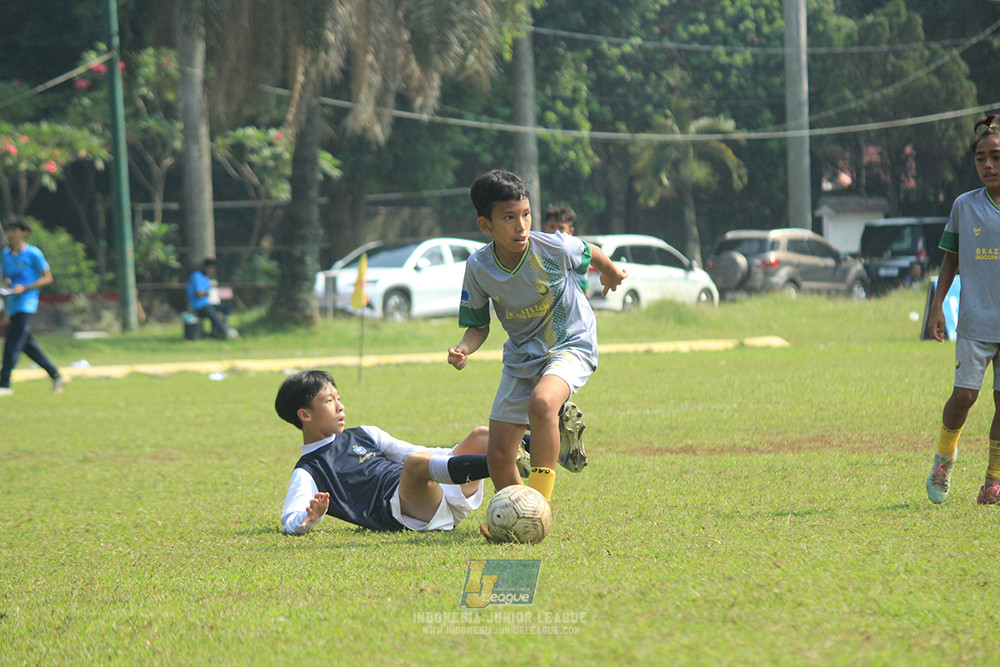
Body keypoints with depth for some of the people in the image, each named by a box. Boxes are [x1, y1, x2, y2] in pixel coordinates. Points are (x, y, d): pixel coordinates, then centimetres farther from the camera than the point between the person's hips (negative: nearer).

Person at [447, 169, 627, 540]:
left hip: (572, 345, -4)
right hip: (522, 355, 4)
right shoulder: (479, 267, -14)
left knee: (541, 402, -36)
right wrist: (463, 350, -22)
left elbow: (592, 254, 3)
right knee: (499, 454, -2)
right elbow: (478, 325, 0)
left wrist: (611, 273, 24)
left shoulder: (552, 248, -21)